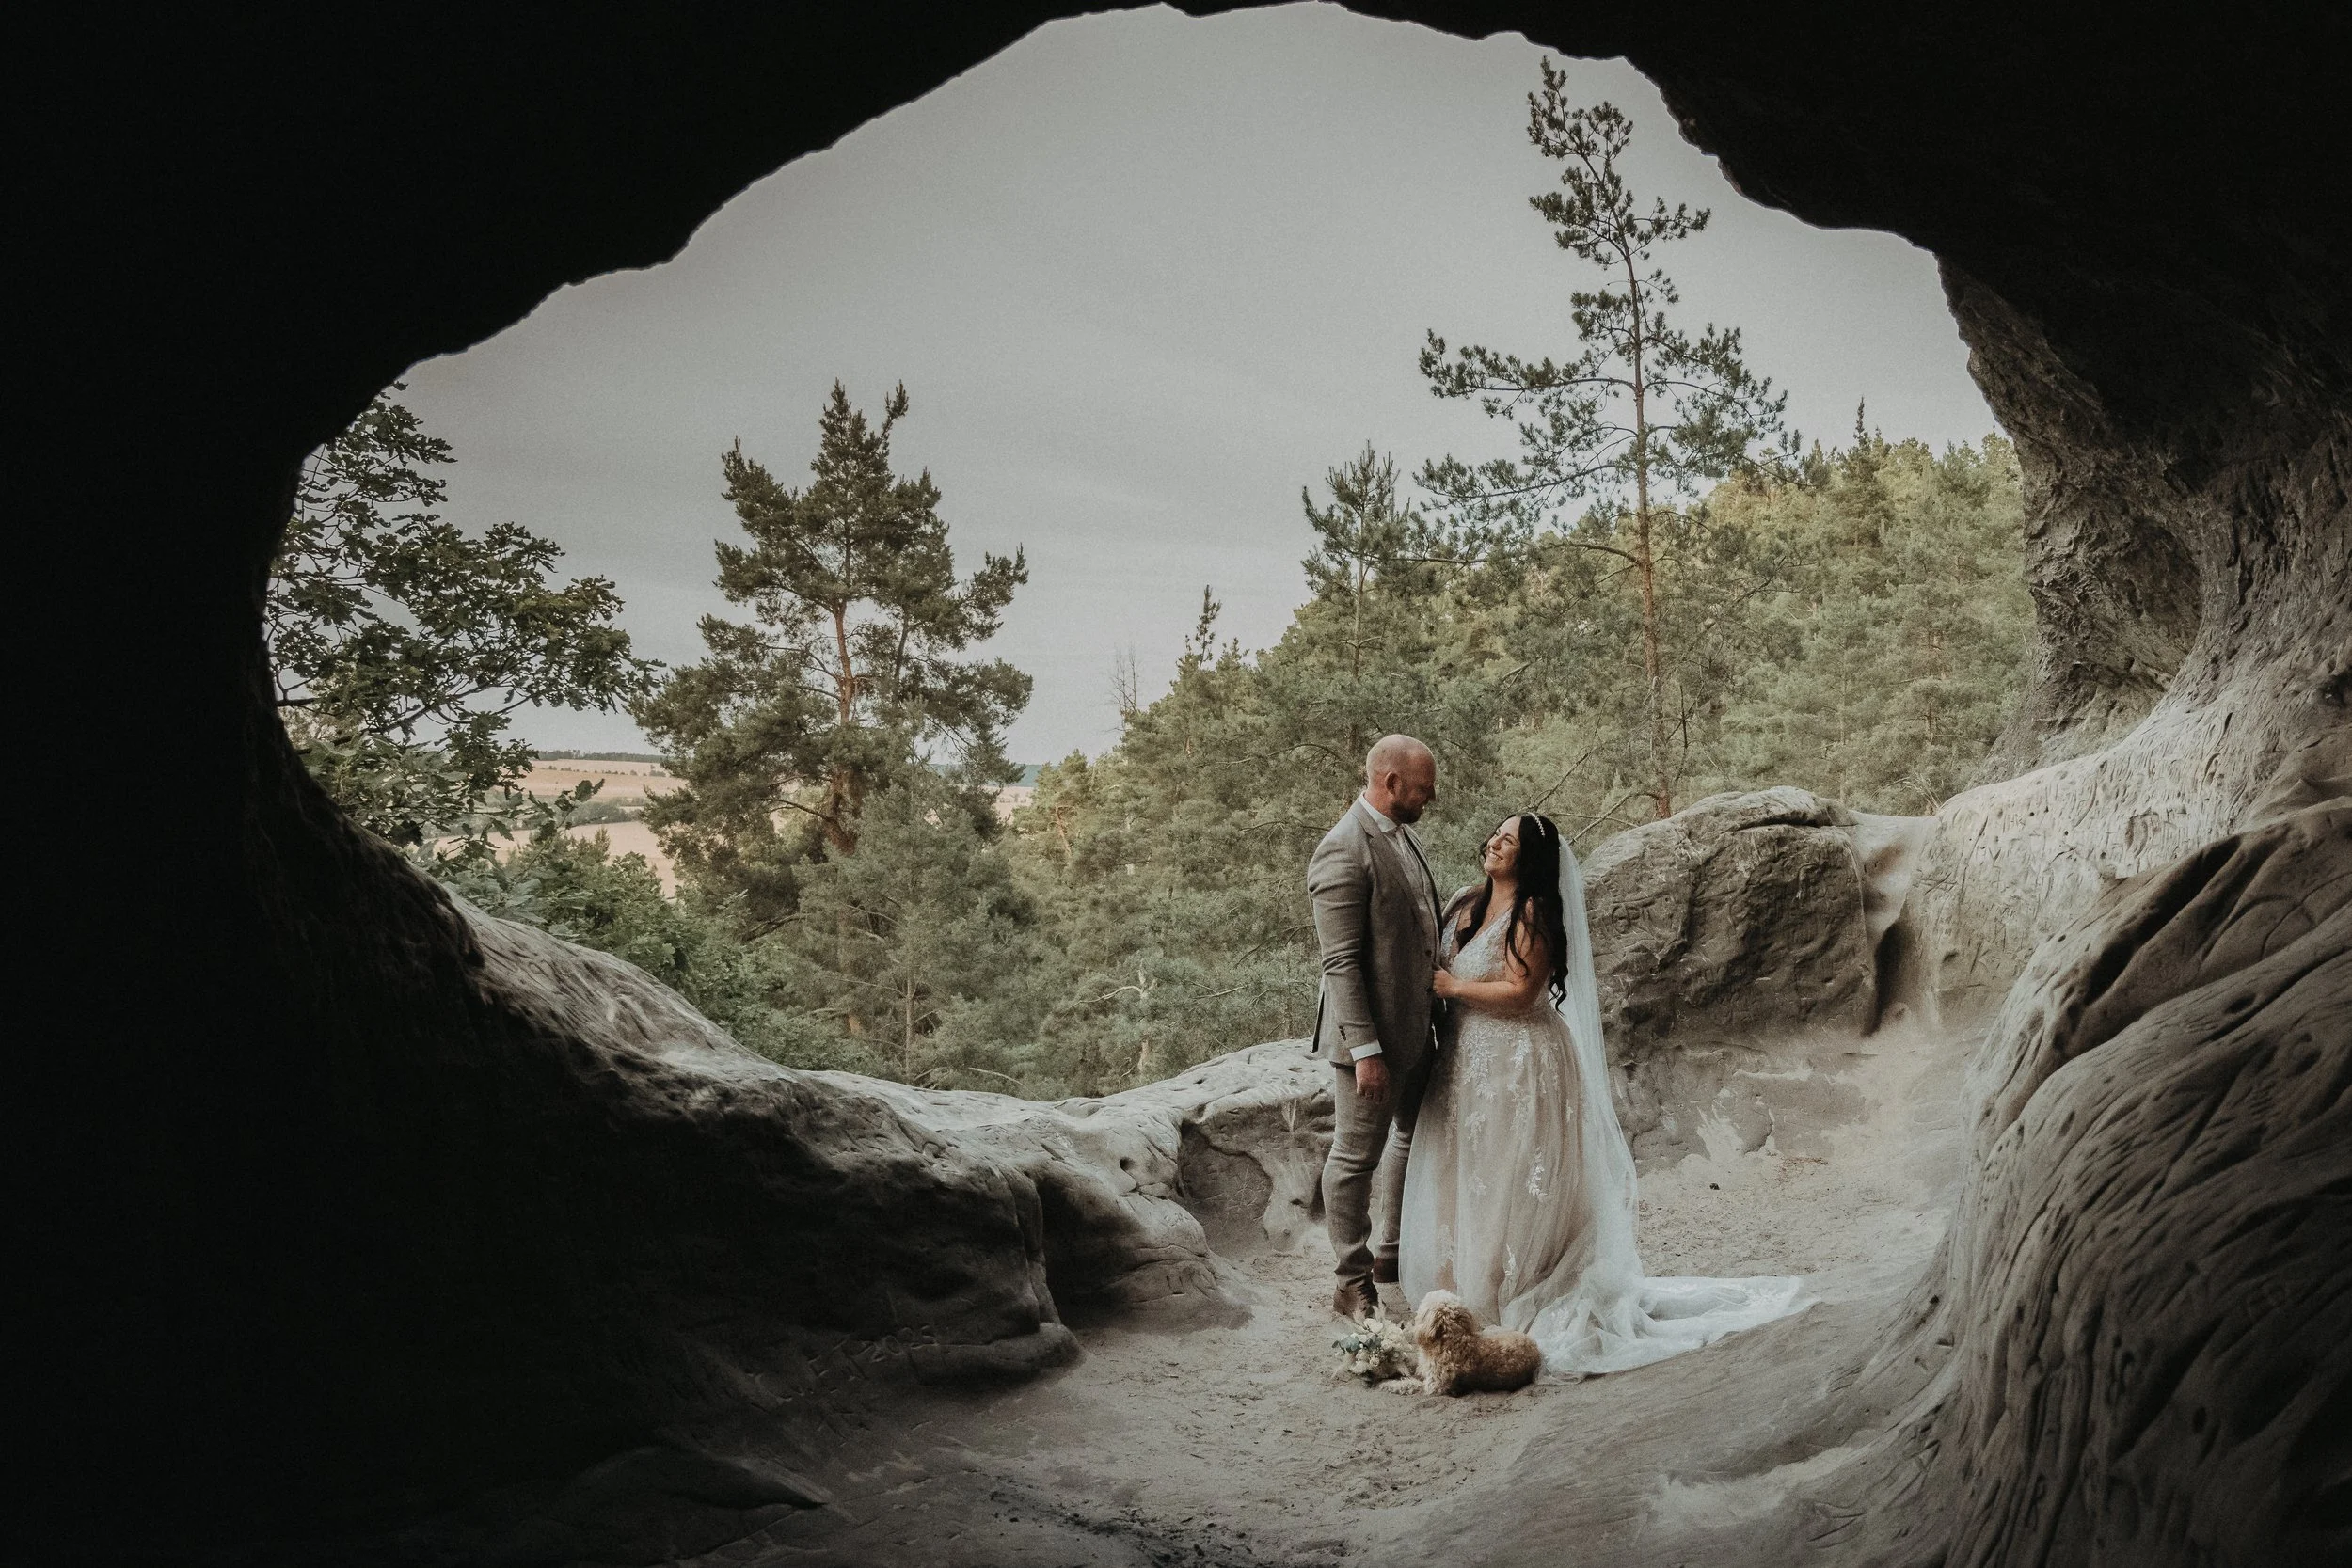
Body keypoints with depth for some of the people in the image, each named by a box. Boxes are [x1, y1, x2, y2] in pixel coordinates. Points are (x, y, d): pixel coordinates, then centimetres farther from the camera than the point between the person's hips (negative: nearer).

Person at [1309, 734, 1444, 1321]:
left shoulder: (1401, 833, 7)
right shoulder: (1344, 852, -22)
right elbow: (1341, 963, -23)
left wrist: (1435, 1010, 19)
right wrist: (1365, 1050, -24)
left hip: (1415, 1026, 10)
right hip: (1372, 1034, -10)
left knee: (1414, 1139, 22)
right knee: (1356, 1156, 5)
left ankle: (1392, 1252, 40)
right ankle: (1352, 1283, 18)